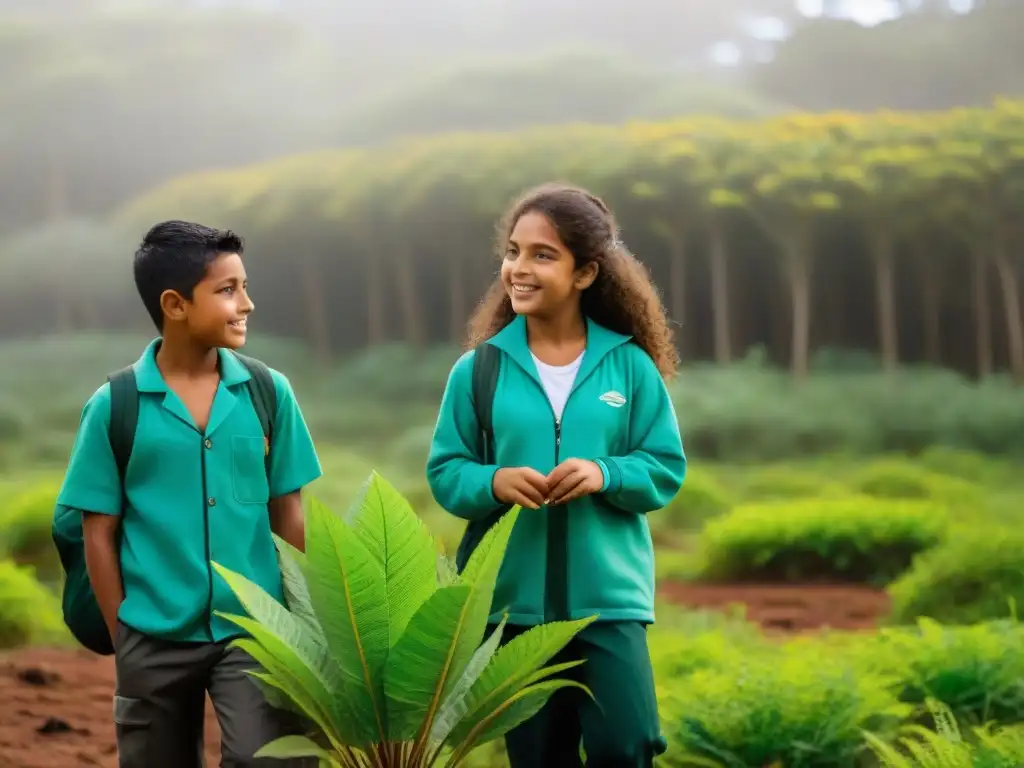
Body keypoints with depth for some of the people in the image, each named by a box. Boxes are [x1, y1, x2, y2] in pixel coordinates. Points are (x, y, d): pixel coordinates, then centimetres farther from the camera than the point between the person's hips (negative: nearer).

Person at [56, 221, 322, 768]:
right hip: (155, 638, 0)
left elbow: (287, 516, 6)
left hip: (253, 630, 0)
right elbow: (100, 534, 0)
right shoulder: (113, 406, -5)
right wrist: (124, 639, -2)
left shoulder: (269, 393, 0)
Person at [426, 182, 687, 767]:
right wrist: (493, 482, -18)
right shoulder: (479, 370, 0)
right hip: (513, 600, 1)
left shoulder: (630, 366, -1)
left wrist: (605, 474, -17)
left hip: (610, 596, -1)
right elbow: (445, 472, 3)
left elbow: (667, 468, 1)